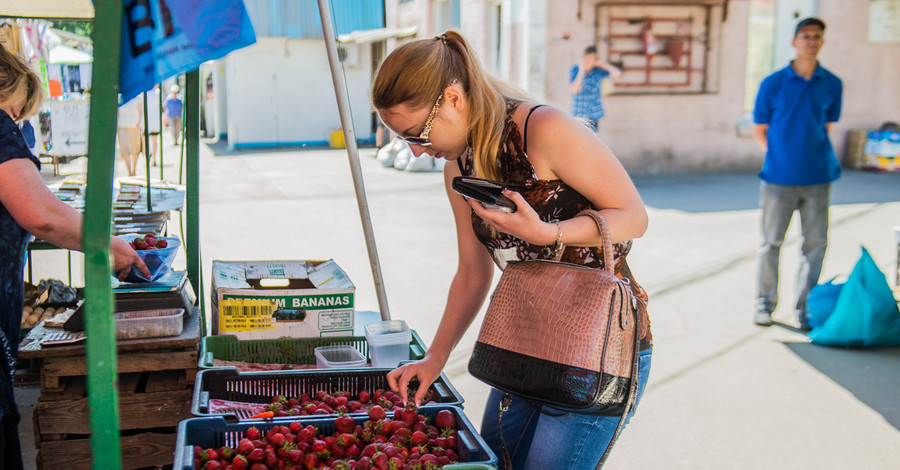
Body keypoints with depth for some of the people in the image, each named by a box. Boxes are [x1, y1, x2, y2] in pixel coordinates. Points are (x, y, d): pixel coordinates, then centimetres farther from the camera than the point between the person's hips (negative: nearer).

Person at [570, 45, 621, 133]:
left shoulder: (599, 70, -3)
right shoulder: (575, 69, -7)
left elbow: (617, 73, -18)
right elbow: (573, 90, -18)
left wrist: (602, 63, -13)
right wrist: (581, 71, -21)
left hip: (595, 113, 2)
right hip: (579, 114, -2)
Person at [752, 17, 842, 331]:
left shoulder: (832, 85, 4)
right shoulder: (772, 84, -2)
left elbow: (827, 127, 15)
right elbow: (759, 131, 5)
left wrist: (809, 155, 6)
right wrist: (781, 157, -2)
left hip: (817, 178, 2)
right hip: (779, 177, -2)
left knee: (815, 243, 5)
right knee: (772, 241, 5)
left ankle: (806, 306, 17)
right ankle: (765, 302, 20)